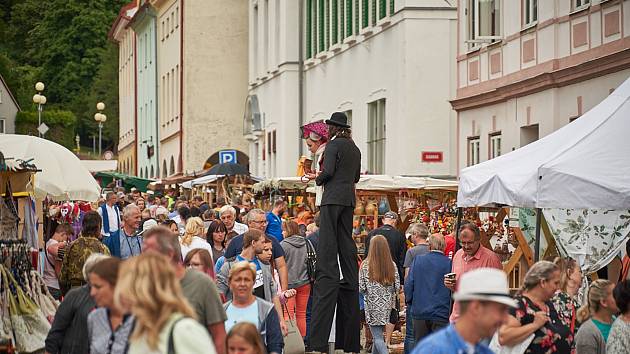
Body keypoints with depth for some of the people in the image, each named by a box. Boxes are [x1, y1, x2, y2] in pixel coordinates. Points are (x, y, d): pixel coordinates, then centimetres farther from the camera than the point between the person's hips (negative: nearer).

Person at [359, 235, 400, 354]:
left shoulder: (366, 265, -11)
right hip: (387, 305, 4)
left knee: (378, 337, -3)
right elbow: (397, 286, 0)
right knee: (379, 334, 19)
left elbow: (361, 288, -9)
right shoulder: (392, 265, -3)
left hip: (373, 305, -4)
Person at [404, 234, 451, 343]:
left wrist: (409, 301, 16)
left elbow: (408, 285, 2)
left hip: (419, 312, 2)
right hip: (442, 314, -2)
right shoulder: (450, 263, -8)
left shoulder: (417, 260, -1)